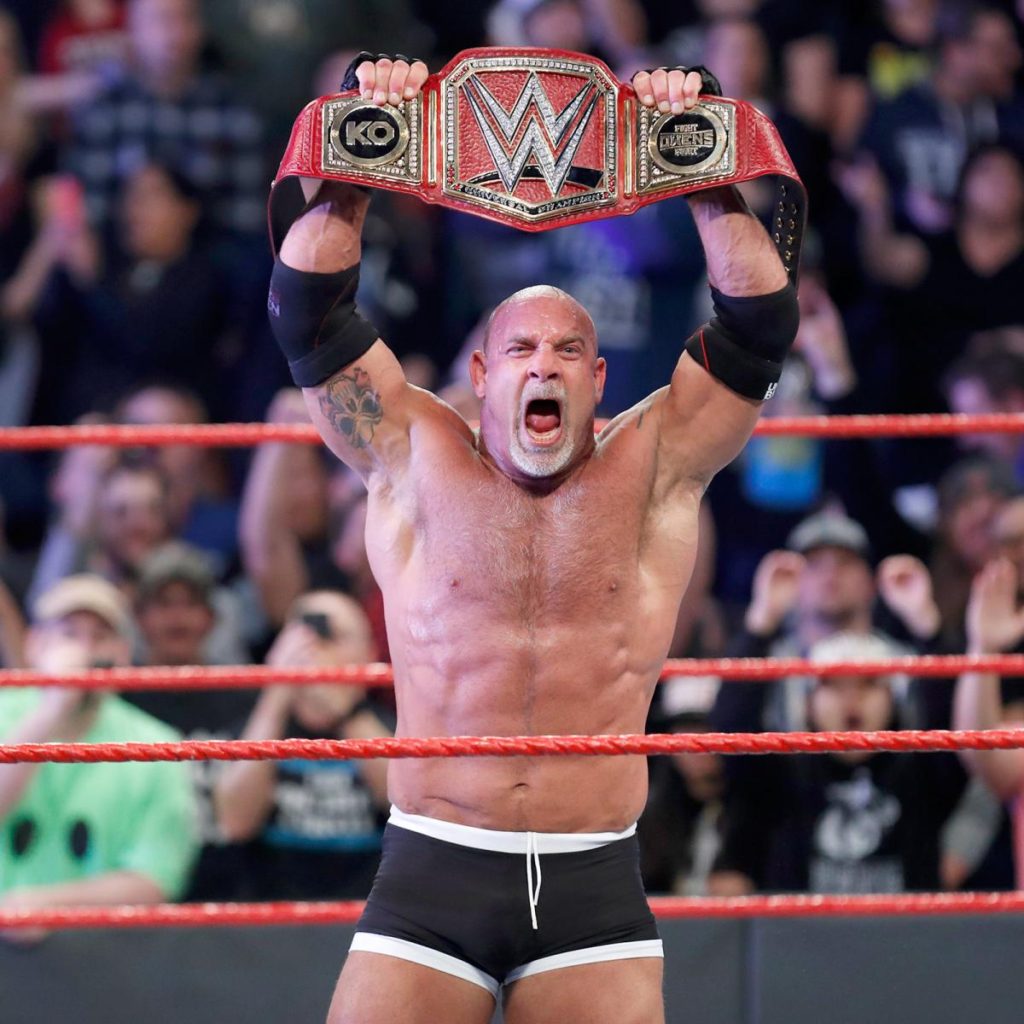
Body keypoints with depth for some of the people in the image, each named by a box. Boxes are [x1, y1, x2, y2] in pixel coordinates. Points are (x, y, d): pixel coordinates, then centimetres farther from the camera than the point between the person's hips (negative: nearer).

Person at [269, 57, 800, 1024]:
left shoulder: (651, 467, 9)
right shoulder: (418, 461, 9)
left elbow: (759, 327, 3)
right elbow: (308, 316, 3)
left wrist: (705, 176, -6)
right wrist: (353, 164, -7)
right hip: (430, 872, 0)